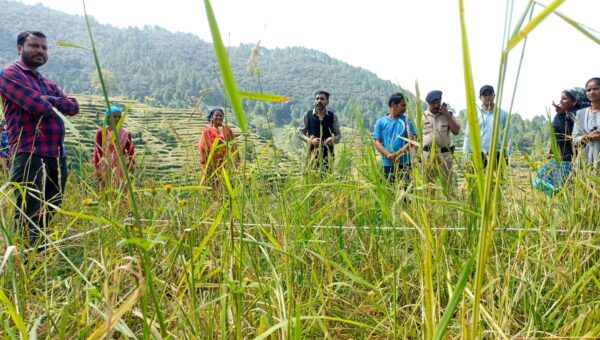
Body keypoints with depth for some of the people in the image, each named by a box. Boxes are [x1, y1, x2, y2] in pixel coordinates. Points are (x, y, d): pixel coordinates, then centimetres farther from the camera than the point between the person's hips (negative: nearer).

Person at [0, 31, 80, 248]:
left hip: (57, 157, 8)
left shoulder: (48, 83, 24)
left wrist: (51, 100, -6)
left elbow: (73, 107, 11)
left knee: (50, 219, 12)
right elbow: (38, 106, -15)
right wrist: (53, 109, 6)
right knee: (28, 220, -7)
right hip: (30, 156, -8)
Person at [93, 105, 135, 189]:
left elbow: (131, 151, 2)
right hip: (106, 168, -1)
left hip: (120, 168, 1)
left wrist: (131, 163, -13)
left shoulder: (125, 134, 3)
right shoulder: (101, 133, 0)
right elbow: (97, 152, 0)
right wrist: (97, 170, -2)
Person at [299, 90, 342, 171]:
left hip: (328, 153, 1)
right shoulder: (308, 115, 2)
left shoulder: (333, 116, 4)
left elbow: (338, 135, 9)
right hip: (312, 153, -1)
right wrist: (310, 140, -14)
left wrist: (333, 139, -14)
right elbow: (301, 133, 6)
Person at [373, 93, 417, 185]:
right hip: (387, 164, 0)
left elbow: (412, 140, -1)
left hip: (404, 164, 0)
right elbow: (377, 143, 1)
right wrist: (388, 155, -16)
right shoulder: (380, 122, 7)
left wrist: (398, 154, -14)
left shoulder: (407, 120, 7)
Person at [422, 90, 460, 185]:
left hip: (444, 155, 1)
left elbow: (456, 131, -3)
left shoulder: (447, 115, 10)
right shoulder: (422, 117, 6)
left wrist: (446, 114, -5)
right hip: (427, 155, -1)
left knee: (446, 183, 0)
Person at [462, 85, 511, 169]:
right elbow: (468, 135, 7)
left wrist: (506, 156, 6)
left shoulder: (503, 114, 9)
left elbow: (506, 137, 11)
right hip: (478, 153, -1)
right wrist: (466, 154, 0)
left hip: (496, 153, 1)